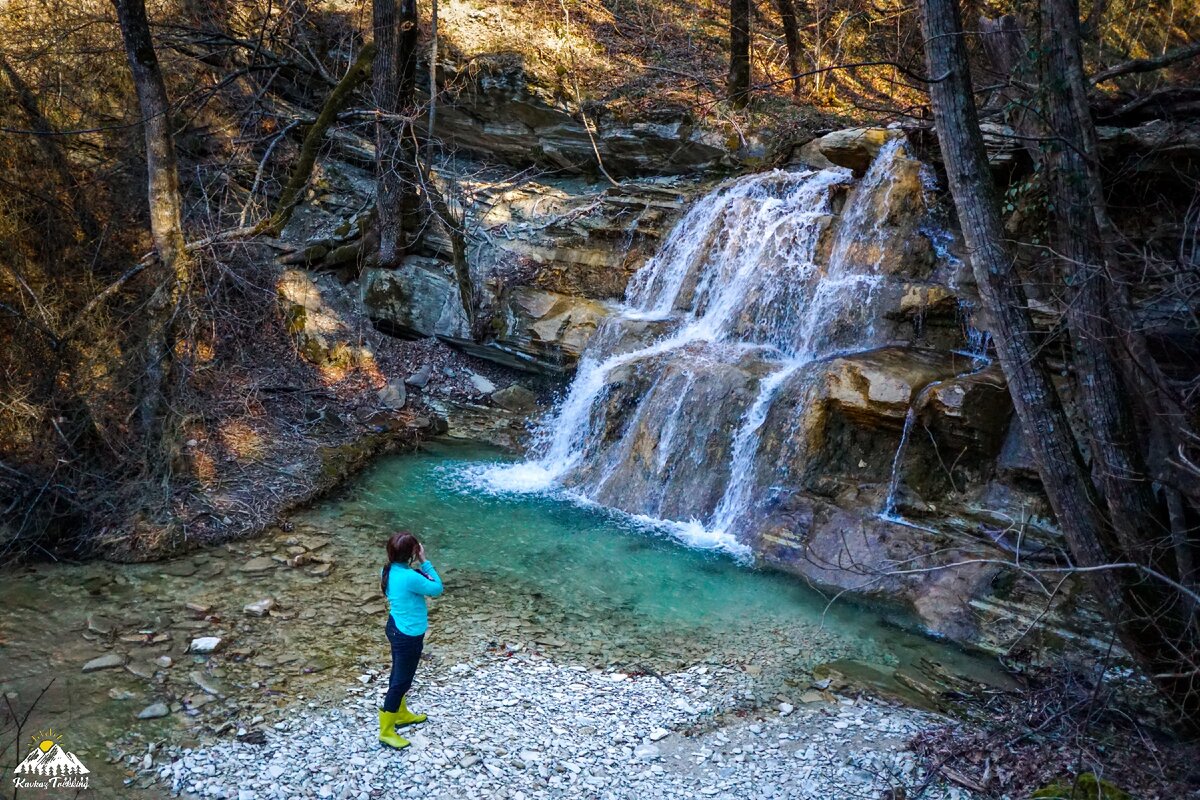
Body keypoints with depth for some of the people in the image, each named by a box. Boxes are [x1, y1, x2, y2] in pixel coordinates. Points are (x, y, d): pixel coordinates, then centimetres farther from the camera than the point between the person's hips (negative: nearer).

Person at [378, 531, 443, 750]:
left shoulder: (389, 571, -5)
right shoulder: (410, 577, -32)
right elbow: (437, 588, -18)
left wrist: (418, 566, -4)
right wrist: (424, 562, -17)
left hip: (396, 627, 9)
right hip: (408, 635, -9)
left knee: (399, 674, 26)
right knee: (402, 680, 7)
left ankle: (401, 714, 47)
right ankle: (386, 730, 21)